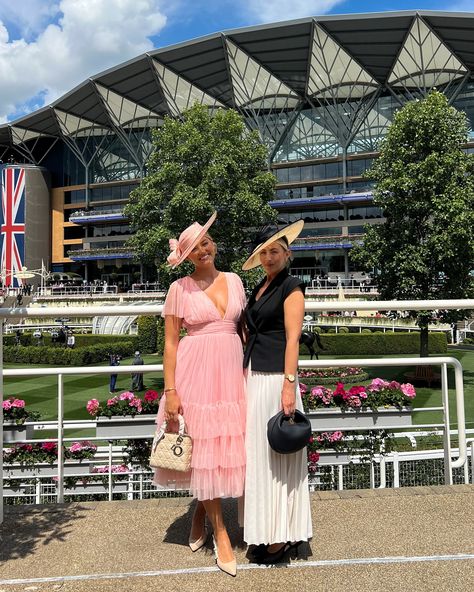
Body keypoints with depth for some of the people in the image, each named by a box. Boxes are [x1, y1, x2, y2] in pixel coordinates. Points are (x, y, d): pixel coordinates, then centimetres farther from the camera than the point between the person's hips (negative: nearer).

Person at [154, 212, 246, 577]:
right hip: (196, 373, -3)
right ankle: (221, 535, 17)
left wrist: (250, 373, 9)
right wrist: (170, 390, -9)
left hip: (231, 371, 4)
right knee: (204, 448, 3)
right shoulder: (180, 288, -1)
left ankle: (200, 513, 34)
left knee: (227, 447, 8)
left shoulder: (234, 280, 9)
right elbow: (170, 341, -2)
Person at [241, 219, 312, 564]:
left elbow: (292, 339, -14)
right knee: (259, 454, 12)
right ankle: (266, 531, 24)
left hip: (276, 378, -8)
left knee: (278, 455, 0)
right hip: (253, 377, 8)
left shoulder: (291, 287, -7)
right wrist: (247, 375, 16)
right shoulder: (259, 288, 16)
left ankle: (283, 535, 13)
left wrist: (289, 385, -20)